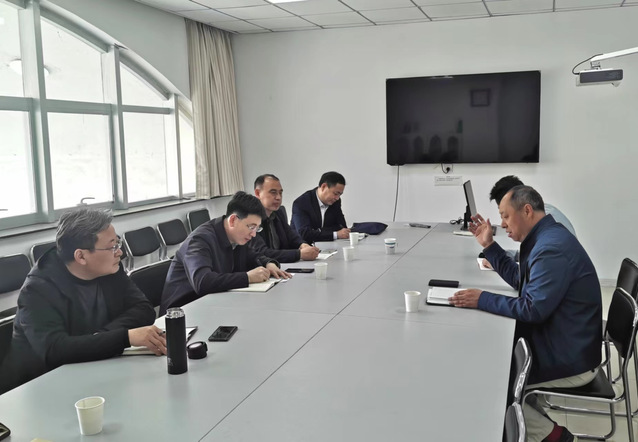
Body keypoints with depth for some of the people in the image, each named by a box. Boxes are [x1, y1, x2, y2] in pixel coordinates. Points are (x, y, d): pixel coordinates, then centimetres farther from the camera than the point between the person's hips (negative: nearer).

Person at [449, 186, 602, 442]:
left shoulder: (553, 247, -25)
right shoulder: (546, 237, 7)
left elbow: (532, 309, -28)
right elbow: (520, 281, 18)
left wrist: (482, 300, -20)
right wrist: (488, 245, 12)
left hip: (569, 360, -10)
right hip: (558, 344, 10)